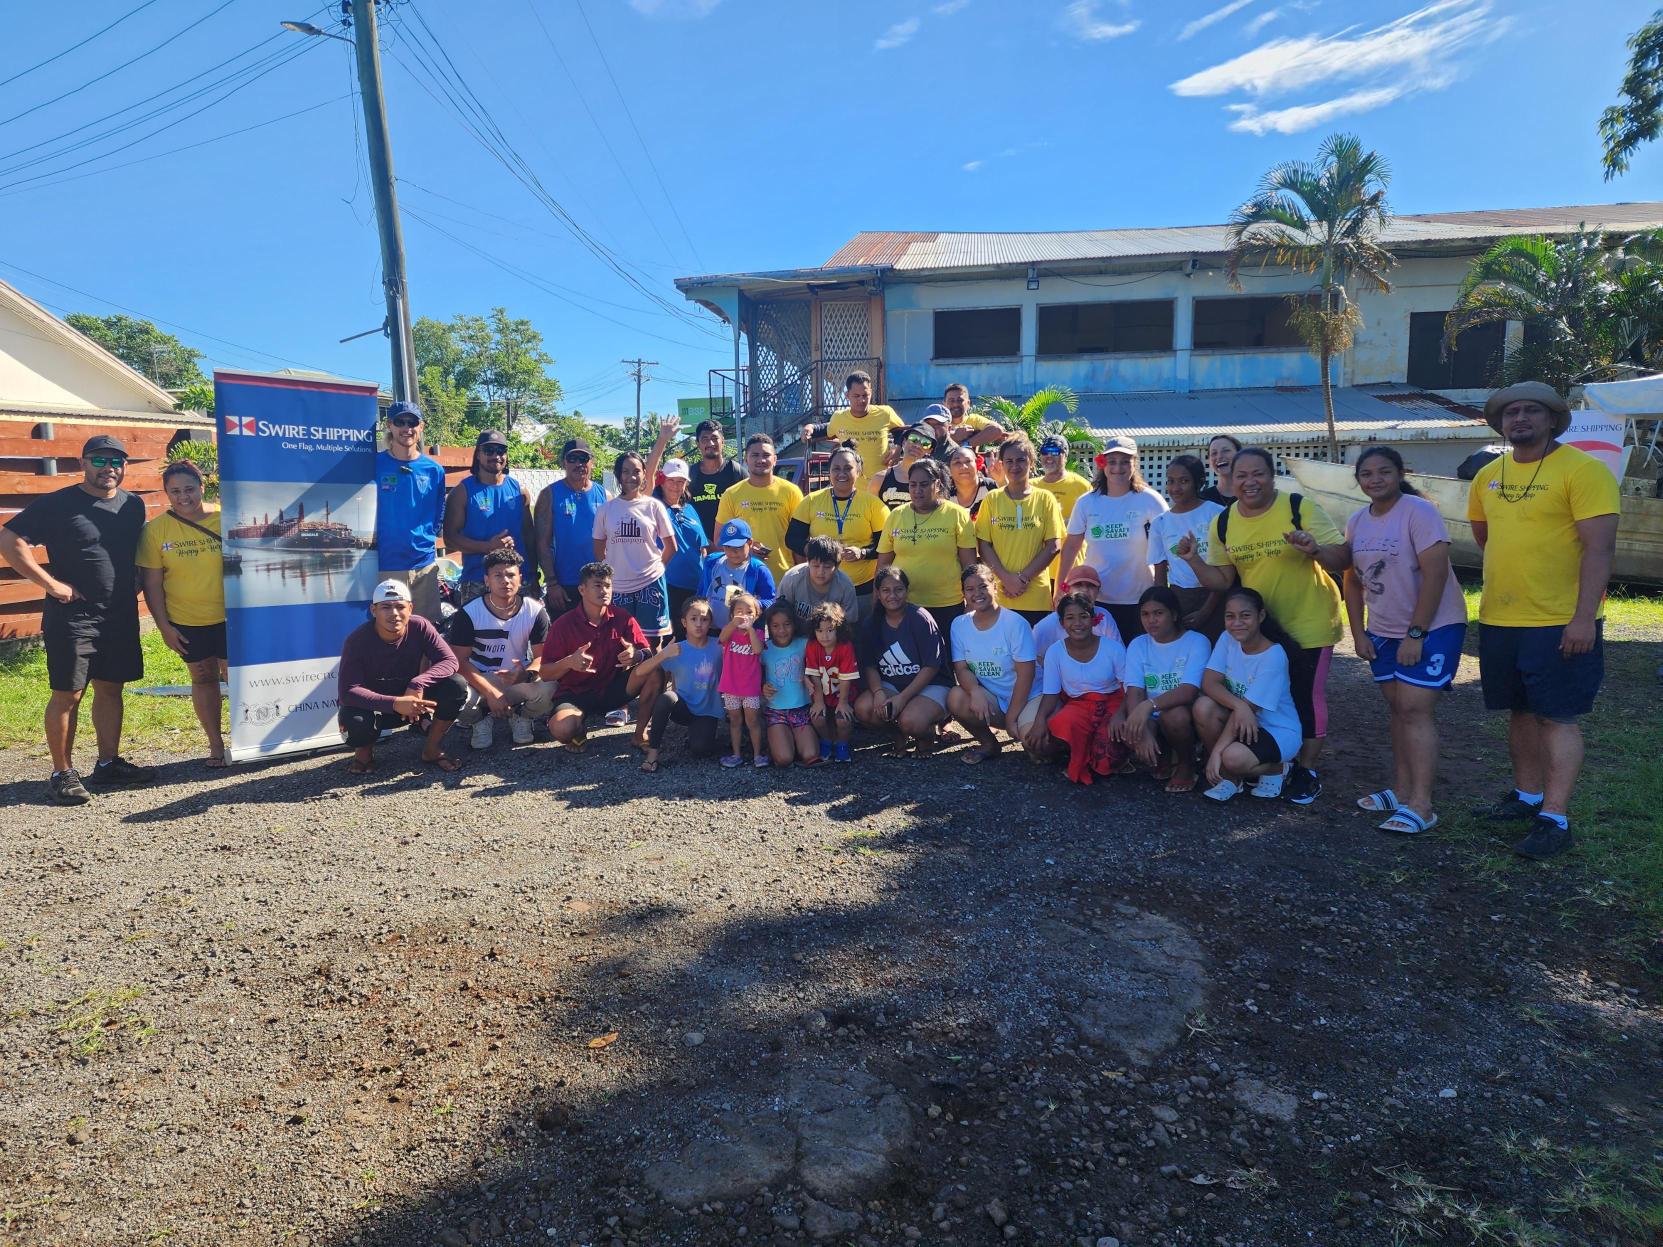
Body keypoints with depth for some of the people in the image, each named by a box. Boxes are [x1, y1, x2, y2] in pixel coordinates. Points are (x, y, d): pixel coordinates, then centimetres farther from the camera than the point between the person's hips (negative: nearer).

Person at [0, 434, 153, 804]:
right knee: (67, 694, -1)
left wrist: (134, 590, 9)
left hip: (121, 617, 5)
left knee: (110, 689, 12)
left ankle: (109, 763, 22)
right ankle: (62, 773, 8)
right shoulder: (57, 503, -6)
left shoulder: (133, 506, 10)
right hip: (72, 616, -5)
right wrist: (51, 583, -15)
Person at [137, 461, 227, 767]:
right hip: (186, 622, 1)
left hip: (228, 618, -1)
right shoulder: (155, 530, -4)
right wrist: (164, 626, -4)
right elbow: (152, 583, -1)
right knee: (203, 678, 11)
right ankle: (215, 744, 22)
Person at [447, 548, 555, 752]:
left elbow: (542, 656, -7)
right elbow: (459, 660, -13)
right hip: (479, 680, -1)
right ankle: (479, 721, 4)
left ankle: (522, 718, 5)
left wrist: (527, 674, -32)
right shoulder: (468, 614, -11)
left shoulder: (536, 611, -7)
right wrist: (491, 693, -24)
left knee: (549, 688, -32)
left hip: (520, 679, 1)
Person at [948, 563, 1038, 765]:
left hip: (1023, 698, -3)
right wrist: (975, 692, -26)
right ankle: (989, 744, 1)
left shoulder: (1015, 623, -12)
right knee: (956, 699, -27)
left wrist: (1012, 716, -16)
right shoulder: (960, 625, 1)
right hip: (989, 699, 4)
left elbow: (1025, 673, -14)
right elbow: (961, 668, -3)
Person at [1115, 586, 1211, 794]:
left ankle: (1187, 765, -4)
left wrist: (1150, 705, -41)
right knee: (1126, 730, -30)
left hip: (1187, 716, -3)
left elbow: (1189, 691, -24)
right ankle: (1164, 758, 5)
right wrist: (1141, 730, -29)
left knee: (1173, 714, -37)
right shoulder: (1138, 645, 1)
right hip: (1152, 719, 3)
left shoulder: (1196, 642, -10)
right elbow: (1134, 692, -10)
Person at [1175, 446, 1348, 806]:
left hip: (1308, 623, -4)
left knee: (1307, 695, 2)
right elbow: (1222, 580, 0)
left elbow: (1343, 560, -14)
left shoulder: (1301, 508, -15)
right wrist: (1194, 560, -17)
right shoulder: (1222, 523, -3)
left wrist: (1315, 550, -34)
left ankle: (1307, 771, 19)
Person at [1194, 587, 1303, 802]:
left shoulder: (1273, 656, -23)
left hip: (1278, 730, -5)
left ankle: (1275, 769, 3)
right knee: (1203, 706, -25)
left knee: (1233, 757, -34)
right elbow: (1209, 682, -15)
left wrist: (1216, 751, -28)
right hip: (1242, 722, 6)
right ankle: (1229, 776, -5)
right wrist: (1238, 705, -36)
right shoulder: (1227, 639, -7)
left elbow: (1249, 707, -25)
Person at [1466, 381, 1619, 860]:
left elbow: (1600, 547, -15)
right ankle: (1528, 796, 29)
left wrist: (1584, 617, -20)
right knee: (1520, 711, 15)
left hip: (1561, 622, -6)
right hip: (1498, 620, 6)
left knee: (1557, 717, -2)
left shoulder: (1583, 470, -10)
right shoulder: (1488, 476, 9)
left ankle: (1555, 819, 3)